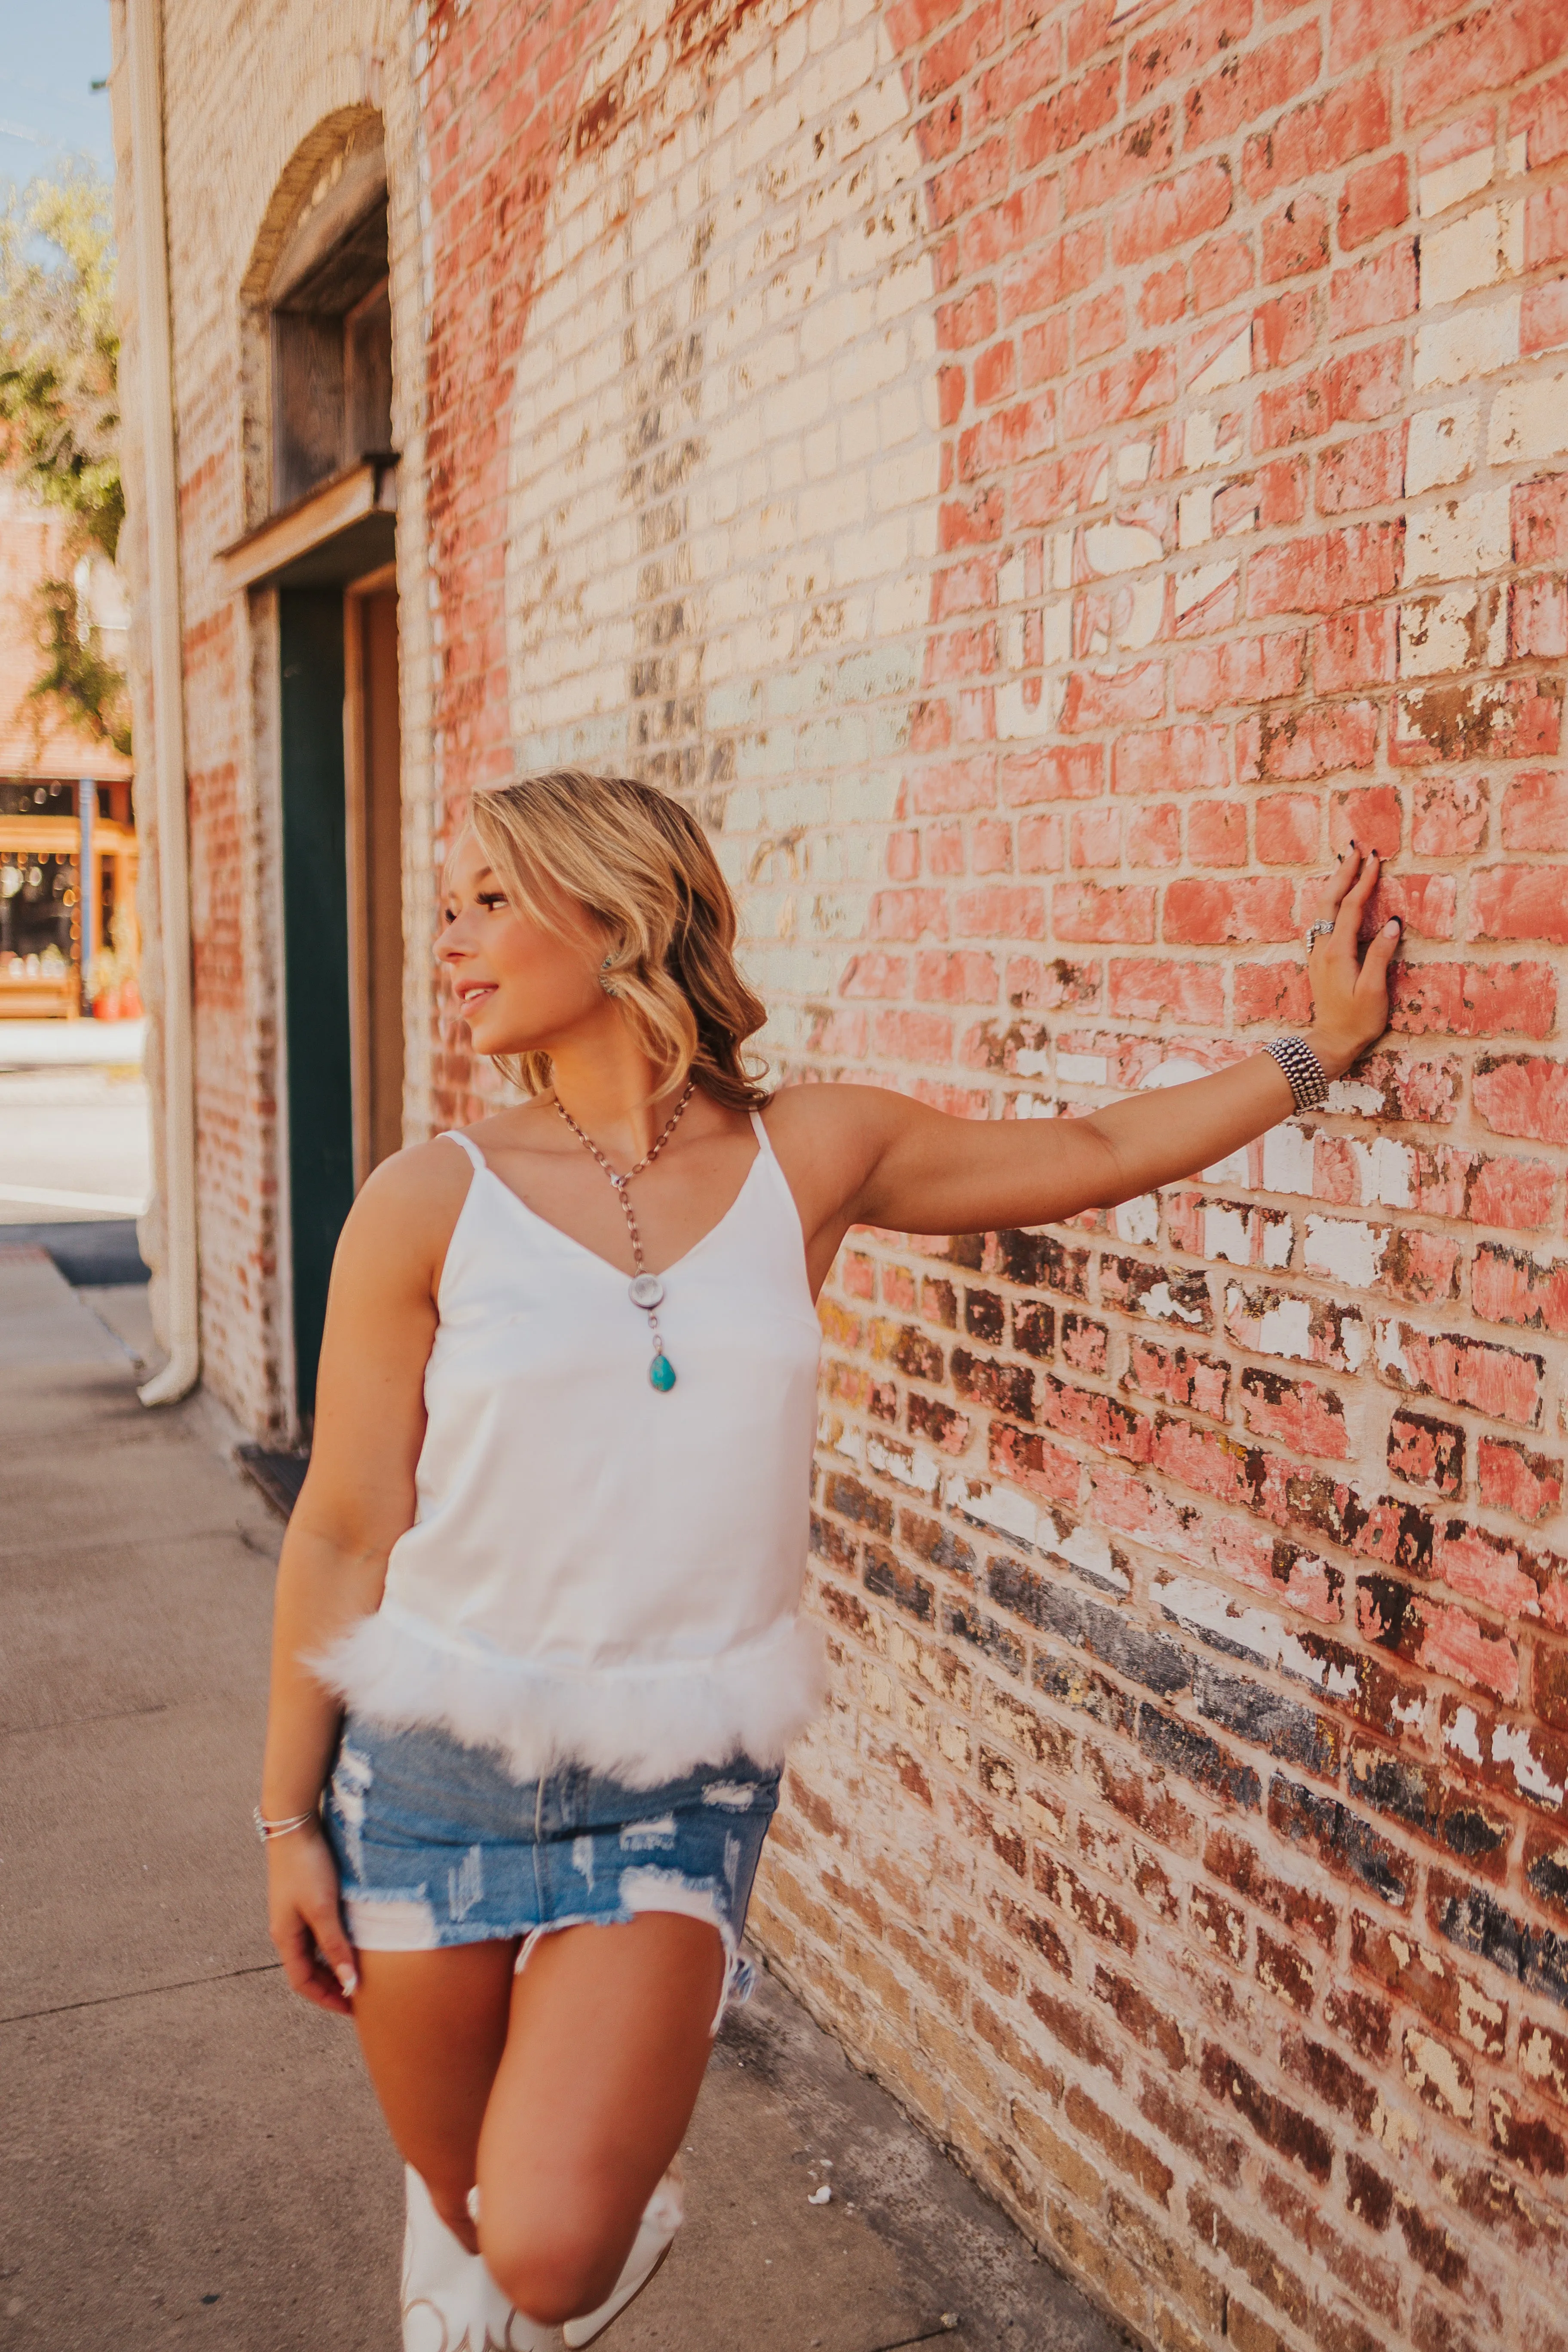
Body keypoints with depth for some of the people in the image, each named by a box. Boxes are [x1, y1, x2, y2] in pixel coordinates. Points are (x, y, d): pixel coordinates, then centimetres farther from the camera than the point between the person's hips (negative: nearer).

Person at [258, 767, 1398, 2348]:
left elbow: (1092, 1153, 10)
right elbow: (342, 1532, -3)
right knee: (460, 2198, 17)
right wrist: (289, 1816, 1)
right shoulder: (431, 1204, -8)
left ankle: (628, 2200, 26)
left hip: (677, 1792, 0)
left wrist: (1318, 1047, 10)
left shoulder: (808, 1156, -4)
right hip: (435, 1770, 1)